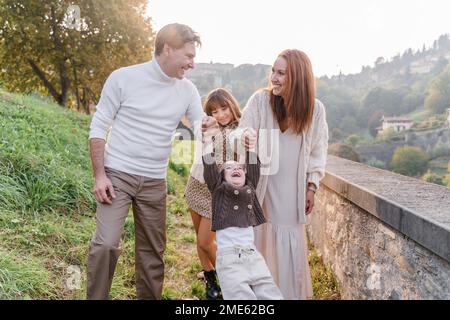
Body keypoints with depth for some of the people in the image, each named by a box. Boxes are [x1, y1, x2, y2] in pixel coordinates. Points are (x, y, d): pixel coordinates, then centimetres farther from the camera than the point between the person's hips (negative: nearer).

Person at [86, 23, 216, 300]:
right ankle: (96, 297, 8)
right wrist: (99, 175, -12)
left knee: (153, 250, 11)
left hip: (155, 183, 4)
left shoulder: (188, 90, 2)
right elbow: (98, 127, -5)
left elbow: (203, 132, 3)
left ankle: (149, 297, 28)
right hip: (117, 174, -3)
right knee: (107, 244, -12)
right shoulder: (123, 78, -8)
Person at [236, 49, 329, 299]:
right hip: (260, 185, 0)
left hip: (292, 191, 1)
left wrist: (311, 187, 3)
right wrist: (243, 136, -33)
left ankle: (292, 293, 26)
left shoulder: (314, 108, -4)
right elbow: (244, 131, -8)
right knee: (260, 242, 7)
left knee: (290, 246, 8)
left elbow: (318, 150, 5)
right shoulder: (260, 100, -9)